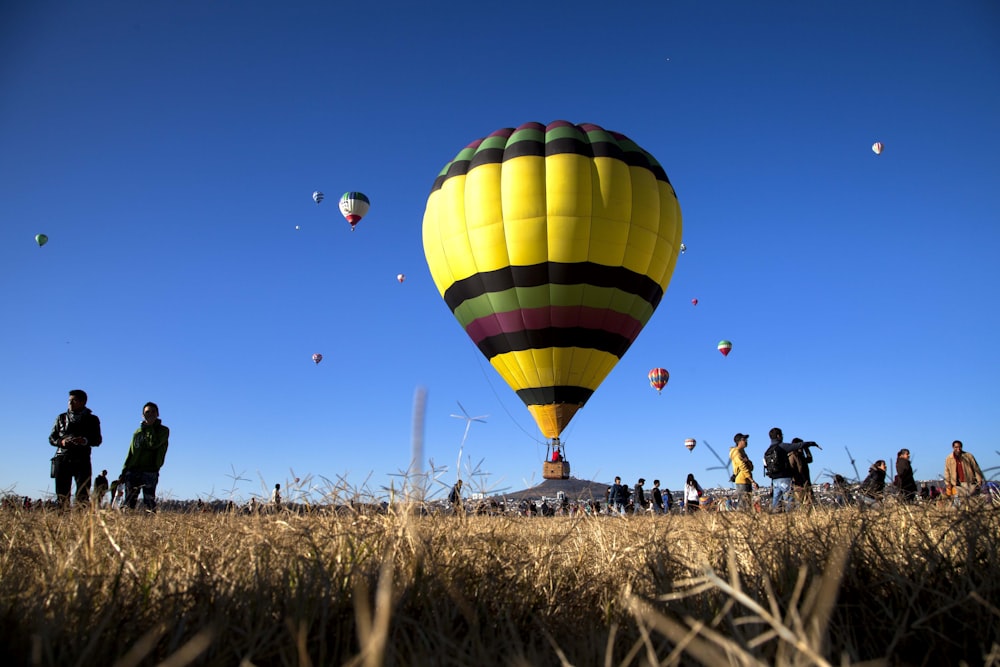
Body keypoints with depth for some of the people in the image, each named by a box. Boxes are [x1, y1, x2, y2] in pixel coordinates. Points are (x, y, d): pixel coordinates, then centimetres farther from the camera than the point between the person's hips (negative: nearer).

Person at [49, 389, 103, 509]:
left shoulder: (92, 419, 11)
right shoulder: (61, 418, 18)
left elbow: (97, 440, 6)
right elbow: (51, 438, 16)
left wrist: (85, 441, -15)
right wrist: (61, 442, -6)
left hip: (82, 460, -2)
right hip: (63, 459, 2)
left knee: (83, 493, -11)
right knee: (62, 494, -2)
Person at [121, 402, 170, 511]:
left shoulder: (163, 430, 5)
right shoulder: (138, 431, 21)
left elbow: (153, 444, -13)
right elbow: (131, 452, 21)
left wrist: (149, 428, -3)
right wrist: (124, 470, 13)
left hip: (150, 471, -5)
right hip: (133, 471, 5)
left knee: (149, 503, -9)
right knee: (129, 503, -1)